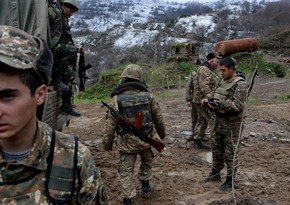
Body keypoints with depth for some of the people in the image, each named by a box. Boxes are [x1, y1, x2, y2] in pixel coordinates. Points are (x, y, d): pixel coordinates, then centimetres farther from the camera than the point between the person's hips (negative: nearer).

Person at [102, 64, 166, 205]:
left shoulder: (117, 99, -10)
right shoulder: (148, 96, -4)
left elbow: (111, 124, -8)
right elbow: (158, 118, 5)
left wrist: (107, 143, 3)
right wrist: (161, 133, 21)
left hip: (126, 142, -2)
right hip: (145, 139, 2)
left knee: (126, 171, 8)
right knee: (147, 162, 29)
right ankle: (145, 186, 40)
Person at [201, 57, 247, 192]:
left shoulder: (240, 84, -17)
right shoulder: (223, 82, 9)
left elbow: (238, 105, -23)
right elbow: (217, 96, 17)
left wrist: (219, 104, -29)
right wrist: (208, 99, -4)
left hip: (231, 125, -8)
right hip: (219, 122, 8)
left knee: (230, 154, 4)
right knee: (217, 150, 19)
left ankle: (230, 181, 18)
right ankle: (215, 173, 36)